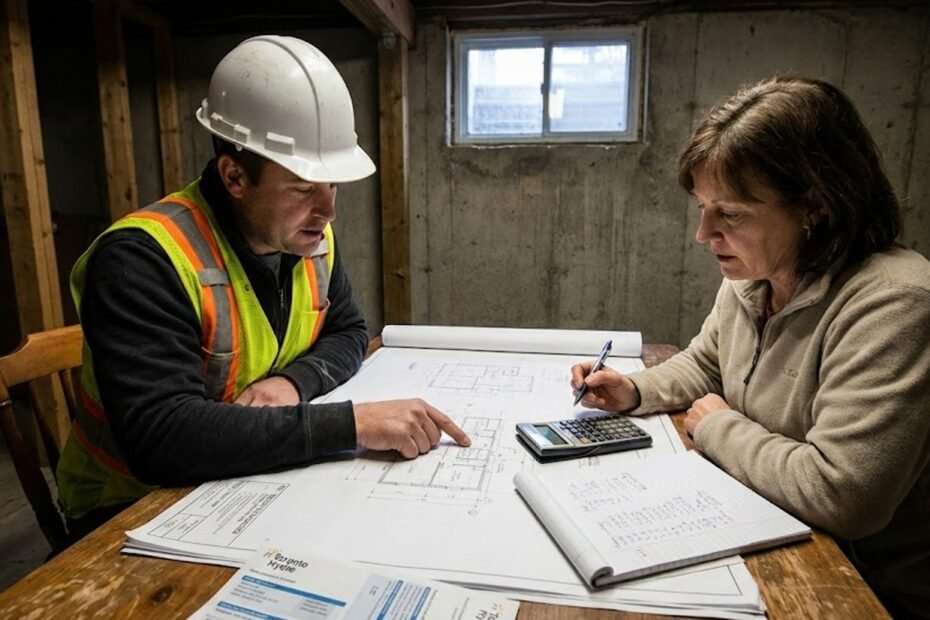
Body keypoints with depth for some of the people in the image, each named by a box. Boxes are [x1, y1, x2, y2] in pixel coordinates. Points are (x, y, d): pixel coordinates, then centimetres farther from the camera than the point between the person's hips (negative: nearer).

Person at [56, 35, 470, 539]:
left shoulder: (309, 236, -6)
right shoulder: (141, 258, -27)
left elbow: (346, 333, 5)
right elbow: (160, 438, -36)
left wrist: (294, 381, -17)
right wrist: (351, 422, -39)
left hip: (248, 480, 6)